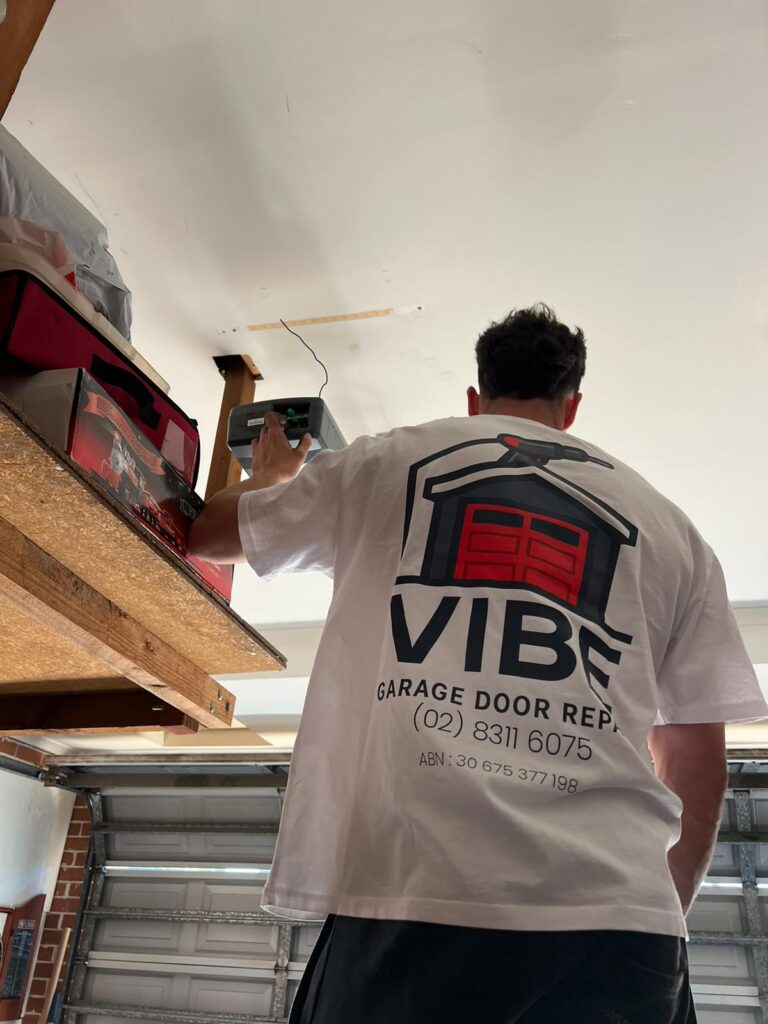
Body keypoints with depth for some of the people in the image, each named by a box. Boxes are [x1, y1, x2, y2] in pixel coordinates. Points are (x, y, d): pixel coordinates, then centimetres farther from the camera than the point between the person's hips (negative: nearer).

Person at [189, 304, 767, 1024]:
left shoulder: (386, 462, 13)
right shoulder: (670, 526, 17)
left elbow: (208, 536, 25)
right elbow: (700, 760, 15)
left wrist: (272, 476, 46)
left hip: (412, 890, -1)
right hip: (613, 916, 2)